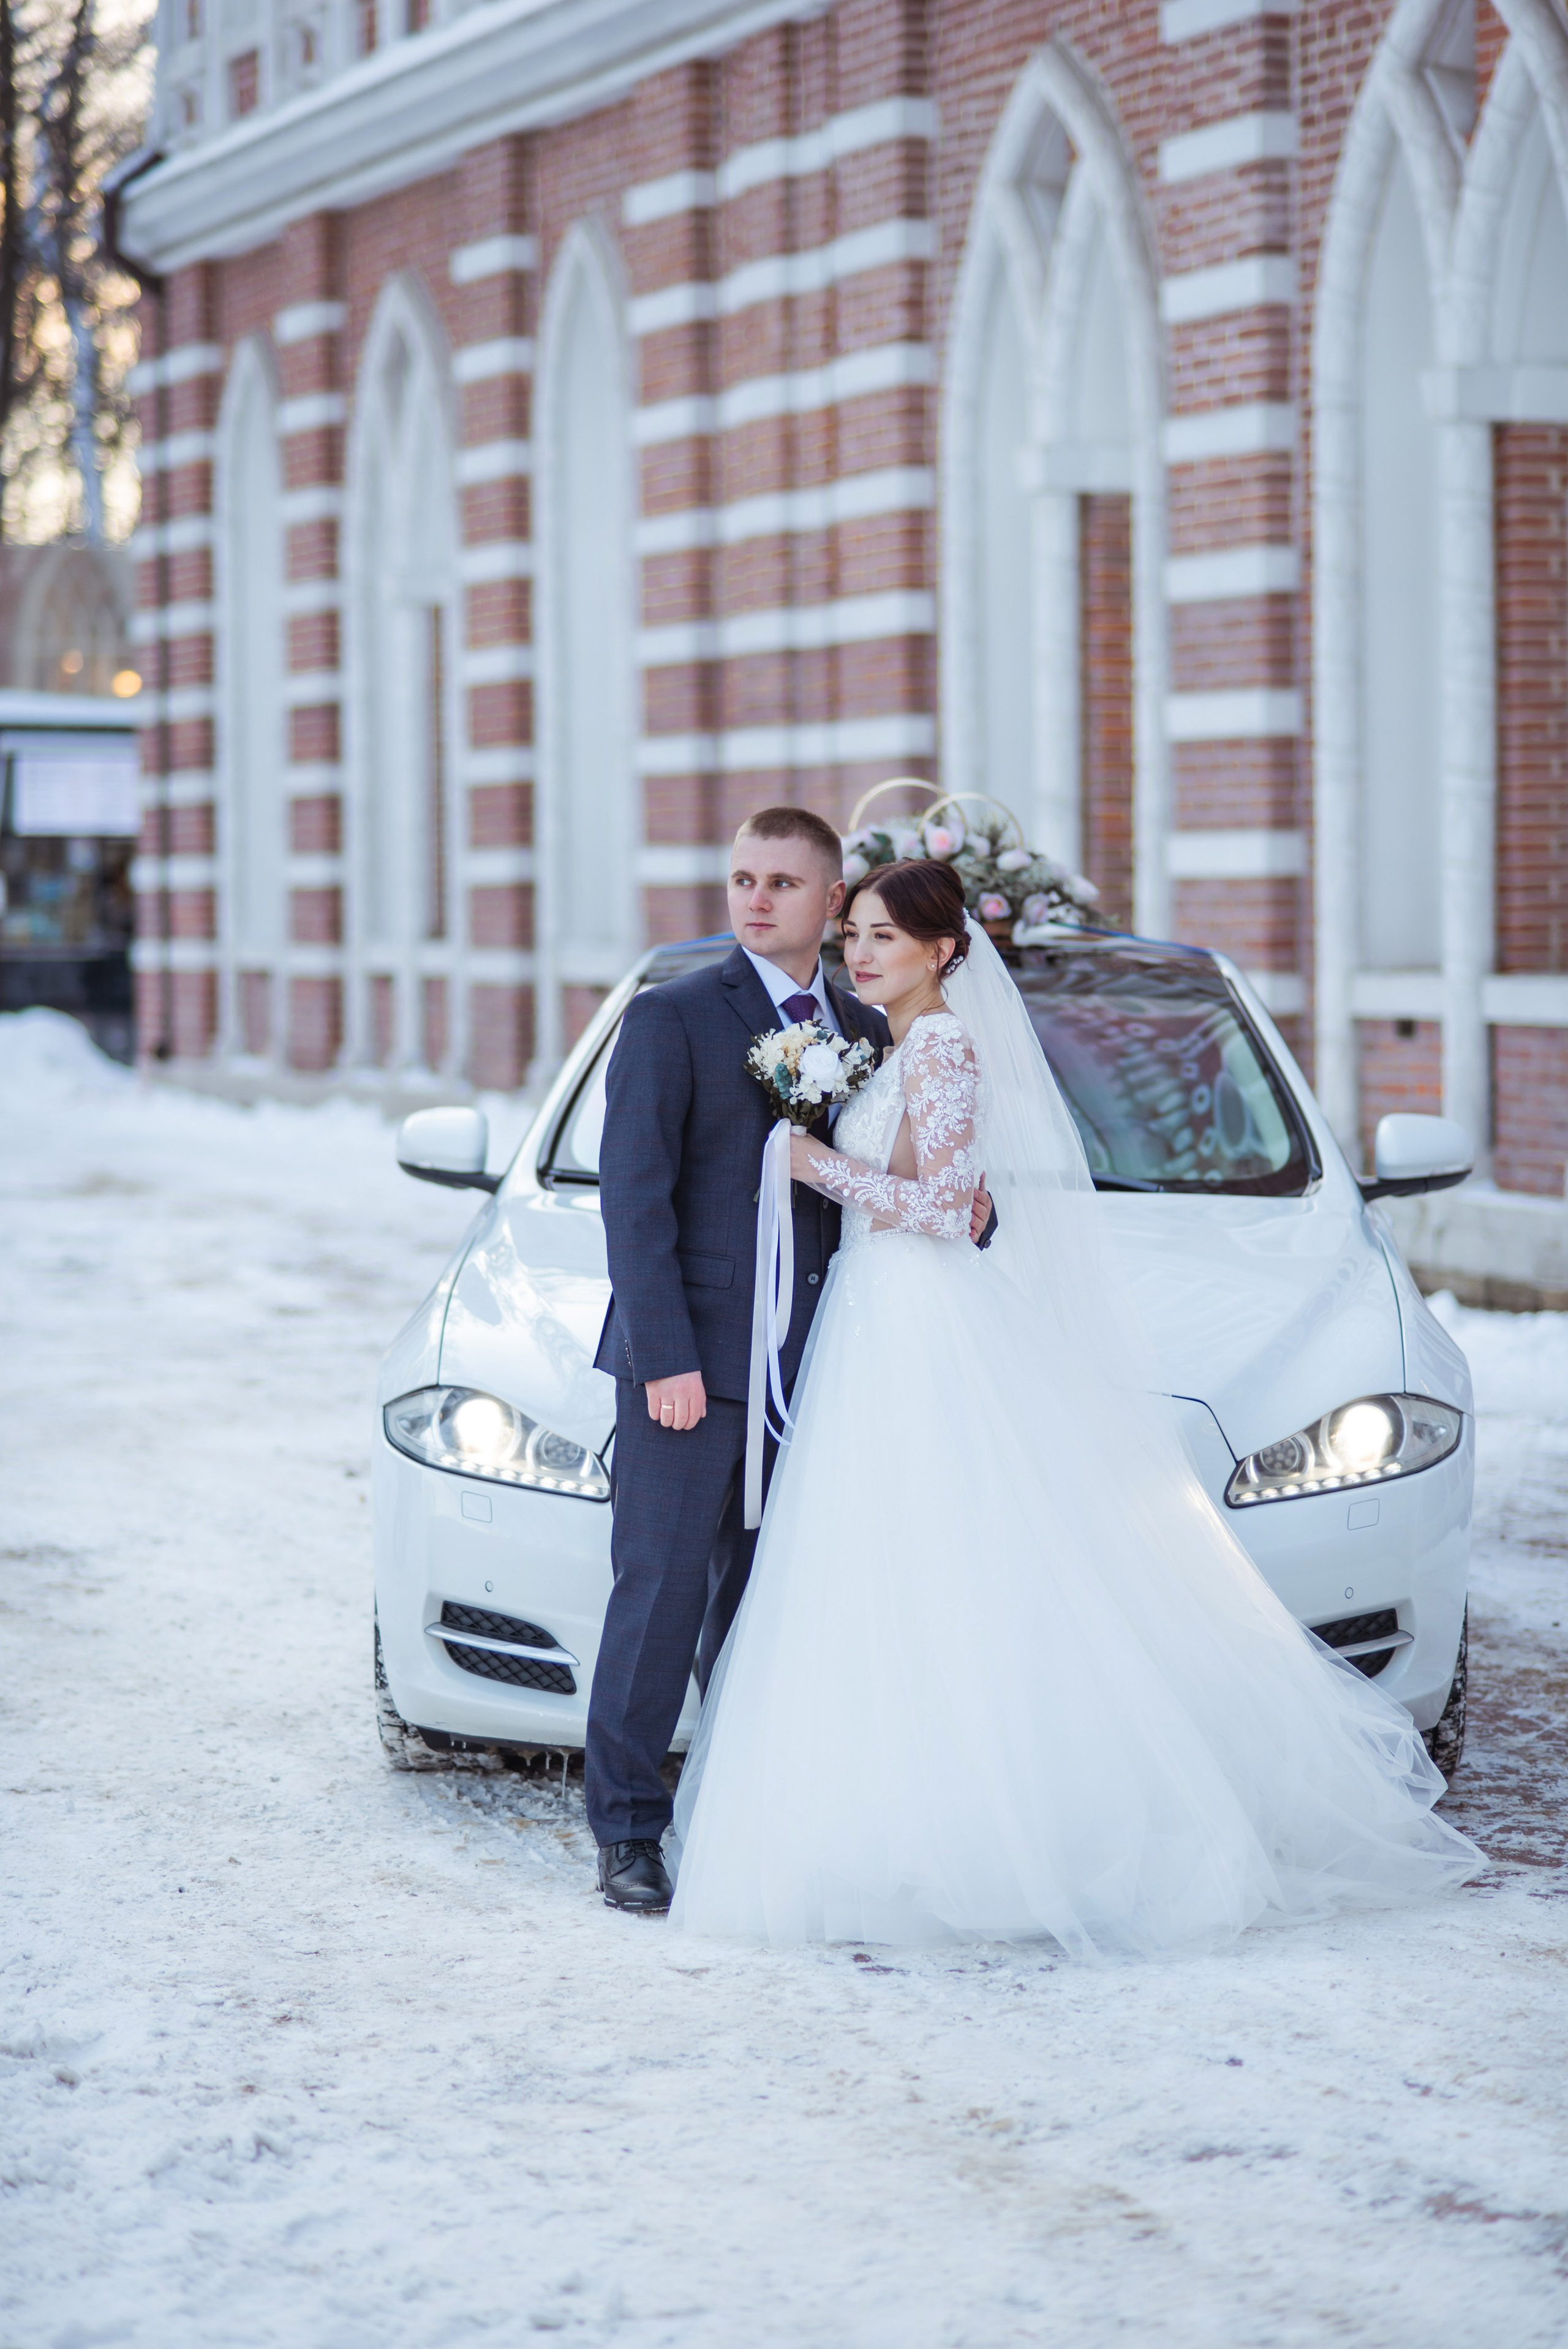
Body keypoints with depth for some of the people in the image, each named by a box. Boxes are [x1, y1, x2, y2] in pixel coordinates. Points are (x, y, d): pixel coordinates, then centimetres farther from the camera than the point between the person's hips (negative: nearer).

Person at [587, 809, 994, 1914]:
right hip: (691, 1360, -5)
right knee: (662, 1595, -3)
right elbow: (634, 1196, -9)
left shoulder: (868, 1032, 13)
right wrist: (665, 1357, -16)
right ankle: (628, 1833, 4)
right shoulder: (671, 1017, -4)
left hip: (808, 1366, 5)